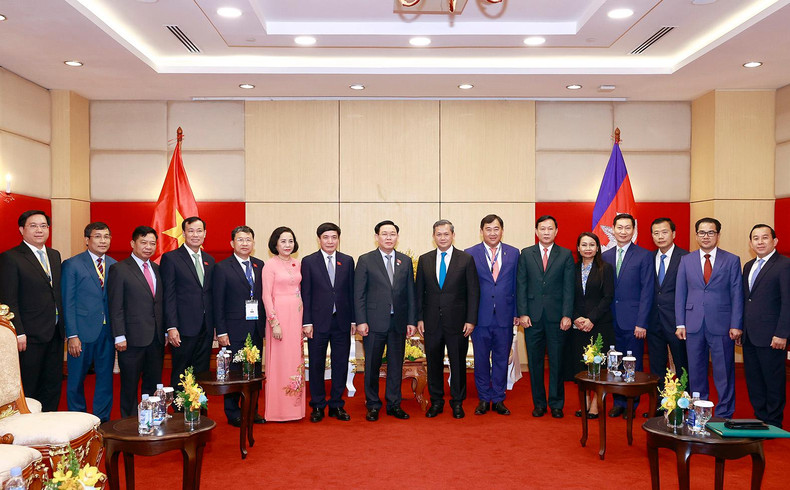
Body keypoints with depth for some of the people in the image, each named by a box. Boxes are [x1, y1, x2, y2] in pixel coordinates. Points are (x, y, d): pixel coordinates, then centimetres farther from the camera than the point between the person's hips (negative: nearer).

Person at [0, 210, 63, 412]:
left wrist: (62, 325, 8)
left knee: (53, 386, 13)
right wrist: (19, 333, -17)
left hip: (55, 334, 6)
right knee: (28, 388, 3)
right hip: (30, 335, -6)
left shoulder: (55, 255, 13)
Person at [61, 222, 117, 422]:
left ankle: (102, 421, 22)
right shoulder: (71, 265, -2)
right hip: (82, 331, -3)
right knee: (76, 379, 8)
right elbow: (67, 303, -5)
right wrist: (72, 335, -11)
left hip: (108, 331, 3)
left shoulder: (114, 265, 9)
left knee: (106, 377, 9)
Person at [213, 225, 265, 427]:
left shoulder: (260, 265, 9)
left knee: (255, 371, 10)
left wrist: (264, 323, 3)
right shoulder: (222, 268, -4)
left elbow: (263, 296, 10)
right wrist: (221, 332, -10)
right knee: (233, 371, 4)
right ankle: (233, 413, 17)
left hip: (256, 328, 4)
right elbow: (217, 302, -5)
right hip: (235, 329, -4)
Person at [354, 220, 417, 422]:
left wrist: (411, 320, 3)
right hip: (374, 322, -3)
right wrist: (361, 321, -10)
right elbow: (359, 294, -3)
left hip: (399, 322, 3)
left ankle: (394, 404, 21)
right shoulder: (365, 260, 0)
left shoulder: (405, 261, 9)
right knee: (372, 365, 6)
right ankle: (373, 405, 19)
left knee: (396, 365, 9)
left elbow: (411, 293, 8)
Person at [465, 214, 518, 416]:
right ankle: (484, 399, 21)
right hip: (480, 316, -1)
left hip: (505, 316, 1)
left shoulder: (513, 253, 5)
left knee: (501, 360, 9)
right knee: (481, 360, 8)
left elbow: (516, 285, 7)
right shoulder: (470, 254, 0)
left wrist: (516, 312, 2)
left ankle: (498, 399, 22)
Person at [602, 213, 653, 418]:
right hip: (611, 321, 4)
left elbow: (647, 291, -6)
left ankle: (632, 405, 16)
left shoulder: (644, 256, -2)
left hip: (632, 321, -3)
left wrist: (641, 322, -12)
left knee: (634, 364, 4)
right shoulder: (605, 256, 10)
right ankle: (618, 402, 21)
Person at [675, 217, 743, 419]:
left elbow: (737, 294, 0)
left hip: (721, 325, -2)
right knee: (696, 372, 9)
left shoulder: (732, 260, 3)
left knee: (724, 372, 4)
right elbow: (680, 294, 8)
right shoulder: (686, 261, 8)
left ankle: (724, 415, 15)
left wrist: (736, 325, -6)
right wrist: (680, 323, 2)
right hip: (694, 325, 2)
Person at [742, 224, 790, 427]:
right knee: (753, 380, 13)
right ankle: (760, 418, 24)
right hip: (749, 335, 7)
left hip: (770, 337, -7)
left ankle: (773, 424, 15)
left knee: (774, 380, 4)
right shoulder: (748, 266, 16)